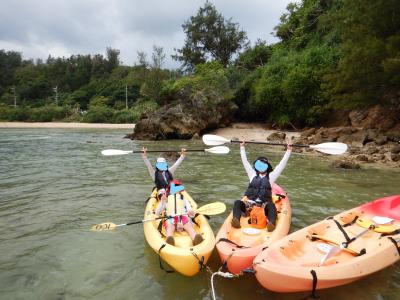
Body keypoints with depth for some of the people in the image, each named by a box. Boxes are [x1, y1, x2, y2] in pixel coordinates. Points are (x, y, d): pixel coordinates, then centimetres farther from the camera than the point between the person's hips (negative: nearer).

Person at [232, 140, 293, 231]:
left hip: (264, 205, -1)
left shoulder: (271, 176, 17)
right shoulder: (253, 174, 21)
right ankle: (236, 220, -53)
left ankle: (271, 223, -60)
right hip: (250, 203, 1)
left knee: (271, 205, -35)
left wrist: (289, 150, 12)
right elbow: (245, 161, 21)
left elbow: (282, 164, 14)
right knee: (238, 202, -28)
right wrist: (242, 147, 23)